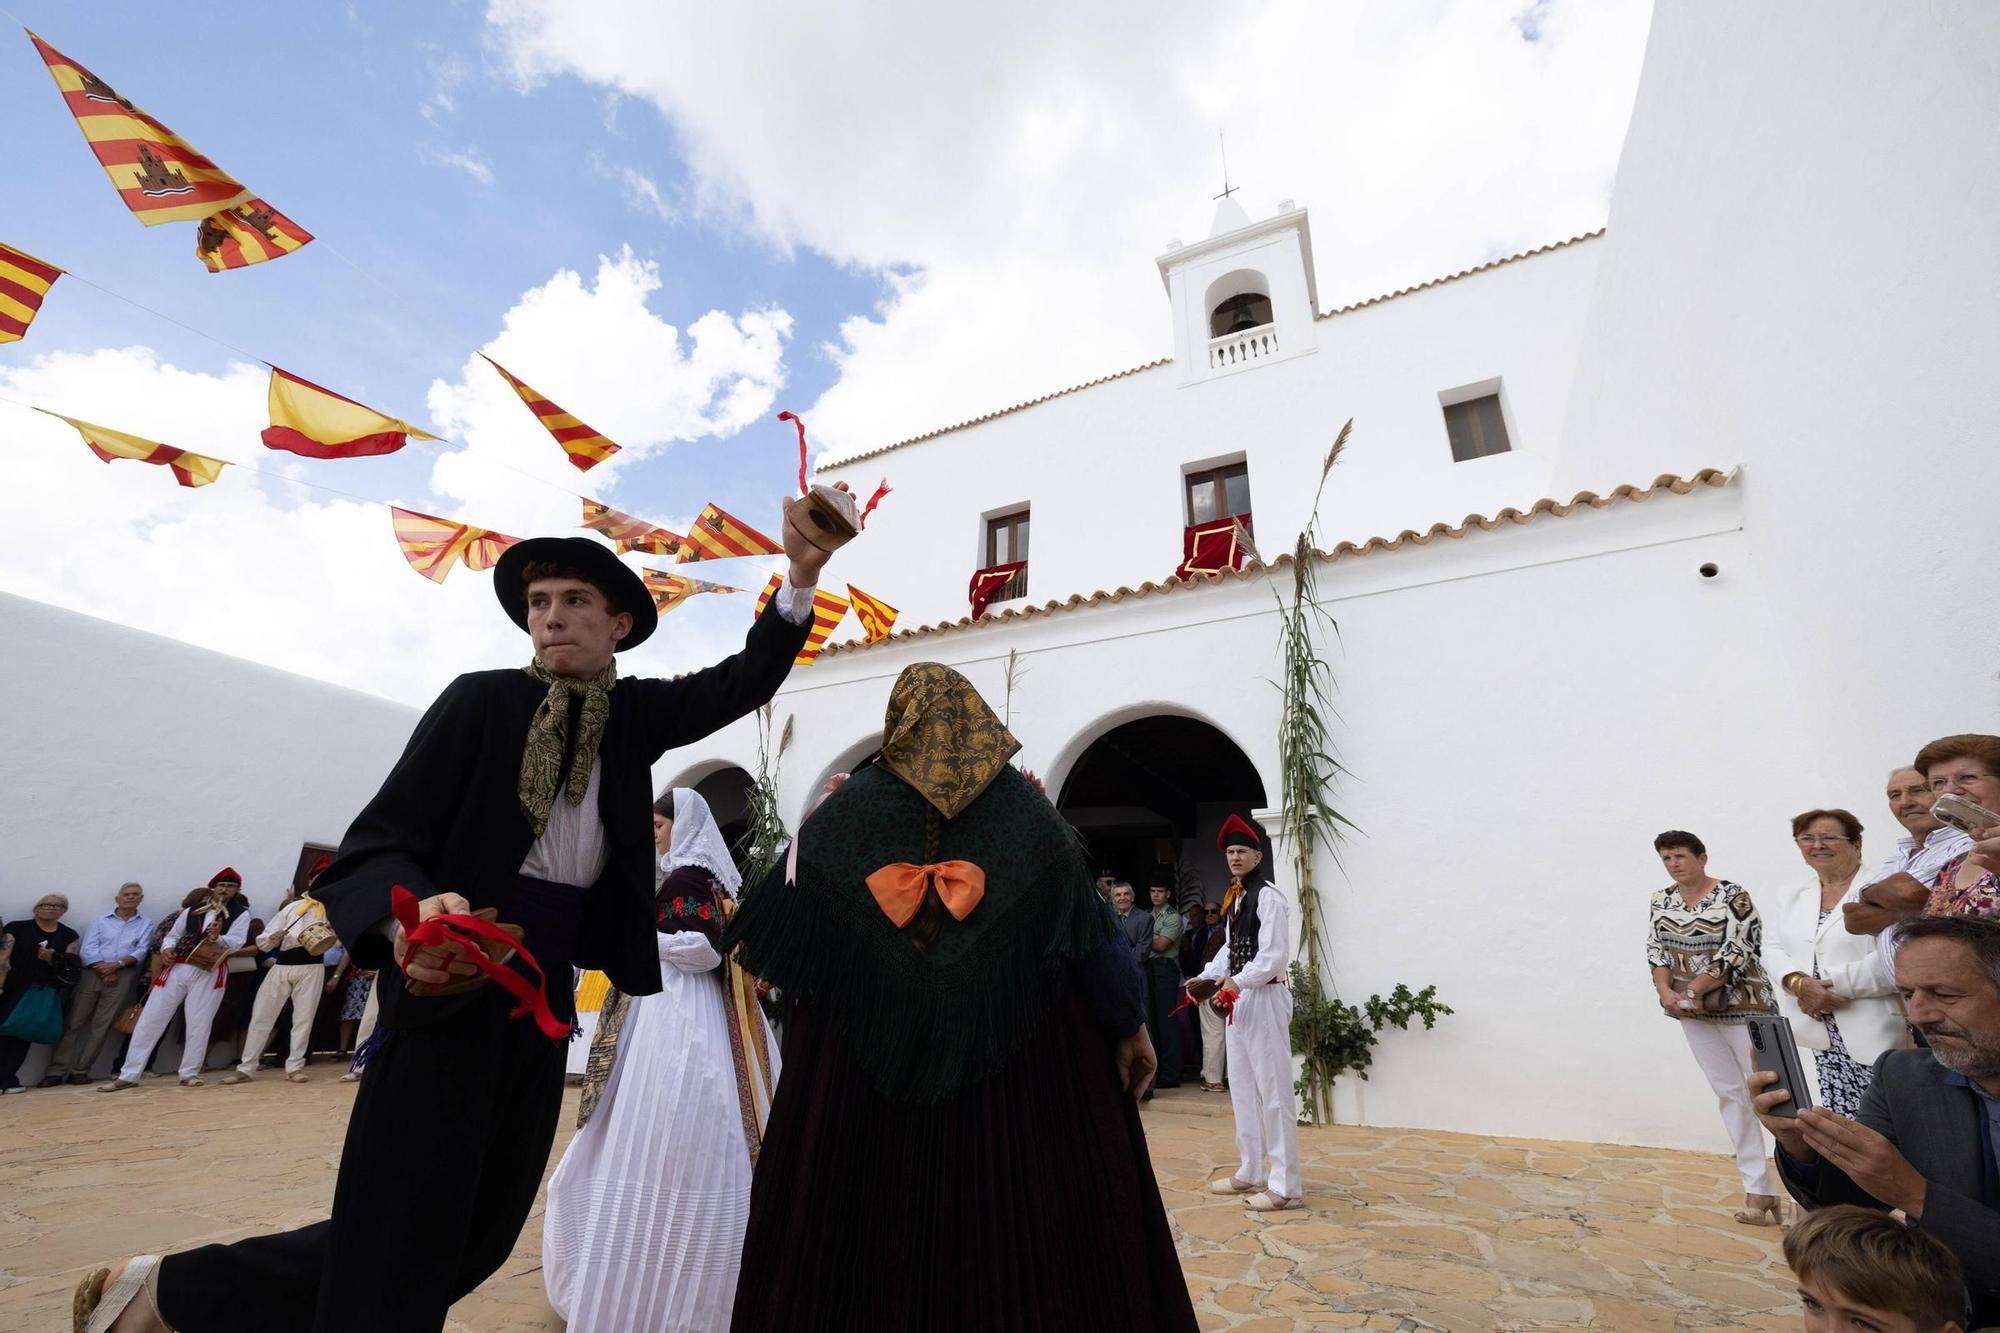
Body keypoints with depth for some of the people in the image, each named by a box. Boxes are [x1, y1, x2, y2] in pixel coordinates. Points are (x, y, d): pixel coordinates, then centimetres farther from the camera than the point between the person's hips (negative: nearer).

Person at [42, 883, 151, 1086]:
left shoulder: (146, 925, 10)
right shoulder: (100, 921, 12)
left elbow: (141, 951, -1)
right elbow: (88, 949, 2)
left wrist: (116, 965, -15)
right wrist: (104, 972, -10)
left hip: (123, 976, -1)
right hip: (93, 974, 1)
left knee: (101, 1025, 0)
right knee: (74, 1022, 0)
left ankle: (80, 1070, 7)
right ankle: (56, 1071, 7)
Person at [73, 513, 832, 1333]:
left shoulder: (633, 714, 5)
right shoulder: (481, 699, -7)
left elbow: (742, 684, 3)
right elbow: (378, 841, -10)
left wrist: (801, 579, -11)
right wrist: (411, 914, -33)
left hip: (546, 988, 5)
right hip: (452, 980, -5)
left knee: (482, 1227, 14)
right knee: (404, 1220, -2)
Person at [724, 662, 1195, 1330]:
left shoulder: (855, 801, 0)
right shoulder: (1024, 804, 1)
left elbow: (788, 905, 7)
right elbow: (1081, 912, -1)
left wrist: (747, 939, 29)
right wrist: (1129, 1020, 5)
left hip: (870, 1040, 0)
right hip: (1015, 1043, 1)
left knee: (878, 1199, 11)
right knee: (1026, 1194, 11)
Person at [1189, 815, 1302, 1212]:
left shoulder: (1269, 897, -14)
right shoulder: (1233, 898, 13)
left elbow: (1276, 956, -20)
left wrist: (1238, 982, -23)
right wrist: (1206, 977, 9)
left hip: (1264, 998, -9)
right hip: (1237, 1000, 9)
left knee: (1273, 1090, -1)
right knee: (1242, 1089, 16)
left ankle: (1285, 1185, 10)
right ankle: (1251, 1173, 29)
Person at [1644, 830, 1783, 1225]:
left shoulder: (1733, 896, -11)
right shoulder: (1662, 900, 6)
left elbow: (1735, 953, -16)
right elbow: (1656, 950, 5)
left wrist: (1689, 992, -16)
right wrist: (1667, 992, -11)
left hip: (1740, 1006, -5)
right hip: (1694, 1013, 5)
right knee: (1730, 1094, 10)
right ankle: (1760, 1189, 17)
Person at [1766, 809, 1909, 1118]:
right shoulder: (1789, 899, 12)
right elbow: (1772, 950, 7)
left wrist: (1832, 985, -15)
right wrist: (1798, 983, -12)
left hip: (1871, 1032, -5)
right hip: (1823, 1031, 5)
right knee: (1838, 1119, 7)